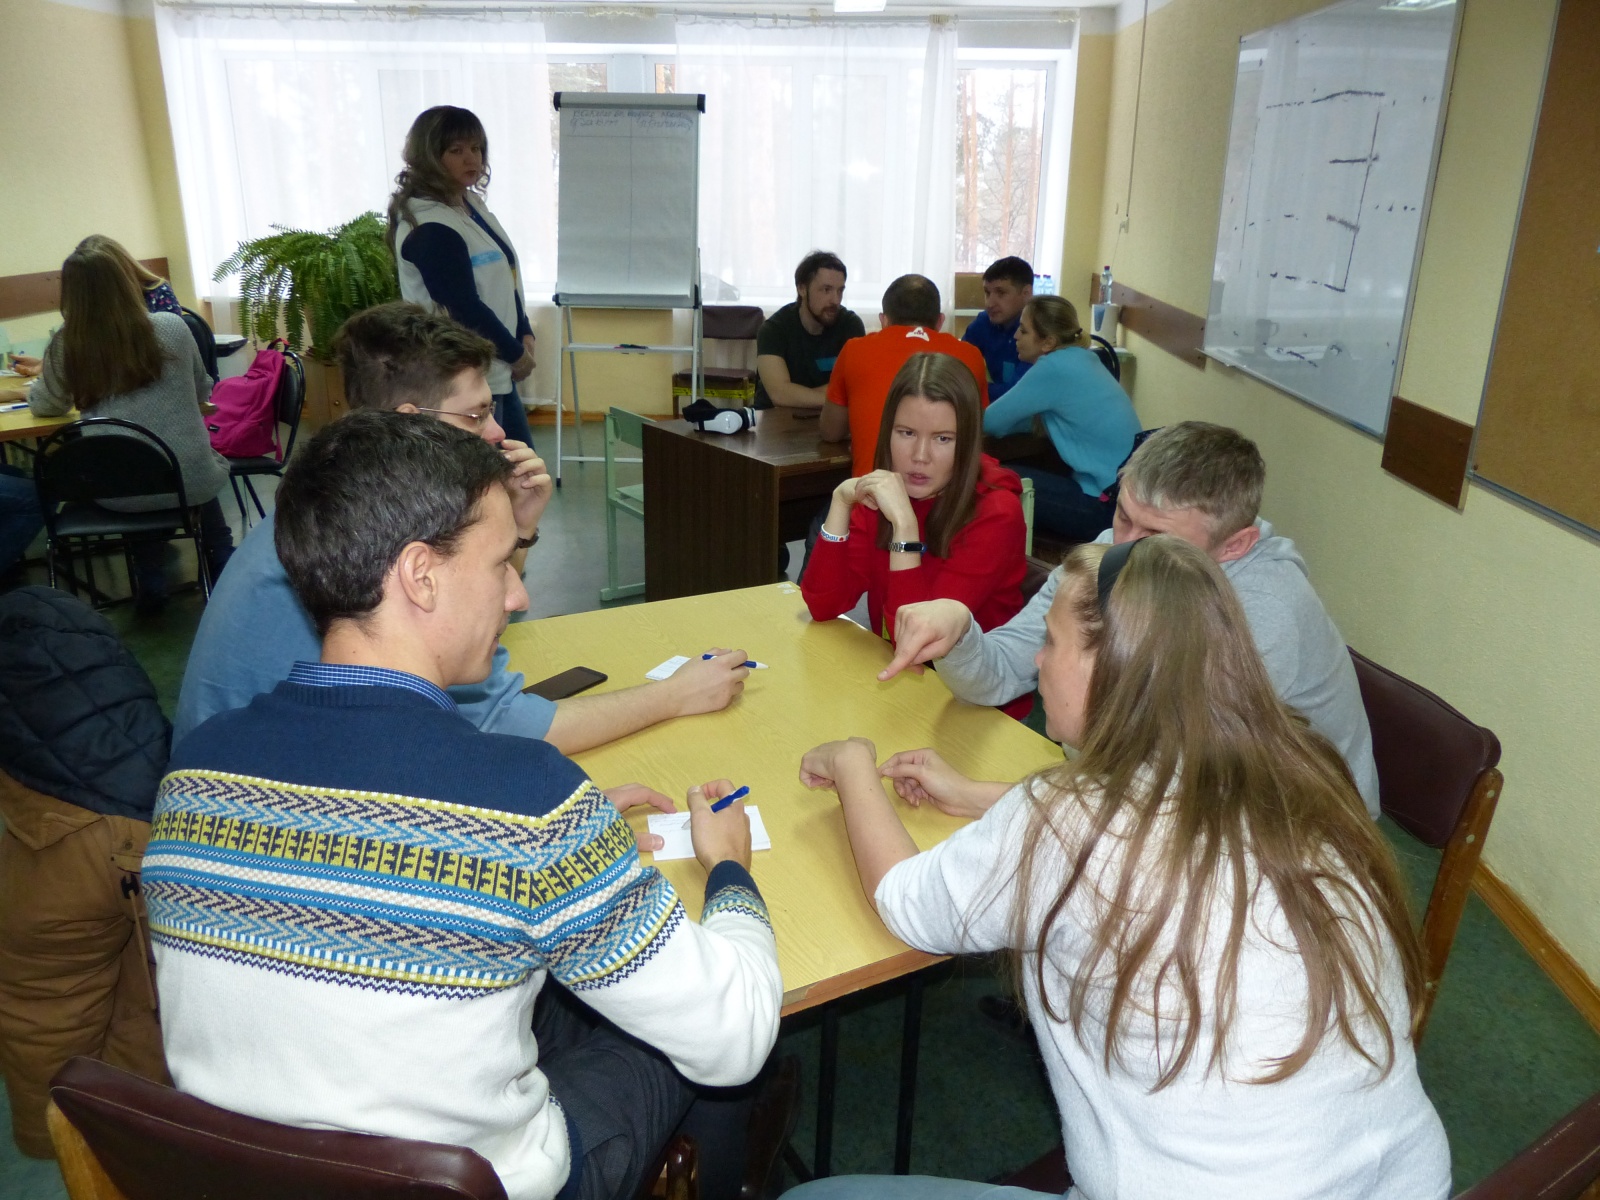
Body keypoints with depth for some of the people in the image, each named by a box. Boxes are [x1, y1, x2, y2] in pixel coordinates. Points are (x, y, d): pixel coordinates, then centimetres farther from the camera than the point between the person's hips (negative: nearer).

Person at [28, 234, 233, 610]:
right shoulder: (172, 328, -9)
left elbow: (44, 405, 12)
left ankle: (150, 587, 41)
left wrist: (41, 377, 32)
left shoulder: (65, 347, -8)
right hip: (188, 479, -1)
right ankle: (225, 577, 38)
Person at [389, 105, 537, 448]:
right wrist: (516, 353, -10)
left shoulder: (473, 207, 10)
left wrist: (525, 336, 0)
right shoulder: (429, 229, -19)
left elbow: (505, 279, 14)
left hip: (497, 372, 10)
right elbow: (465, 308, -21)